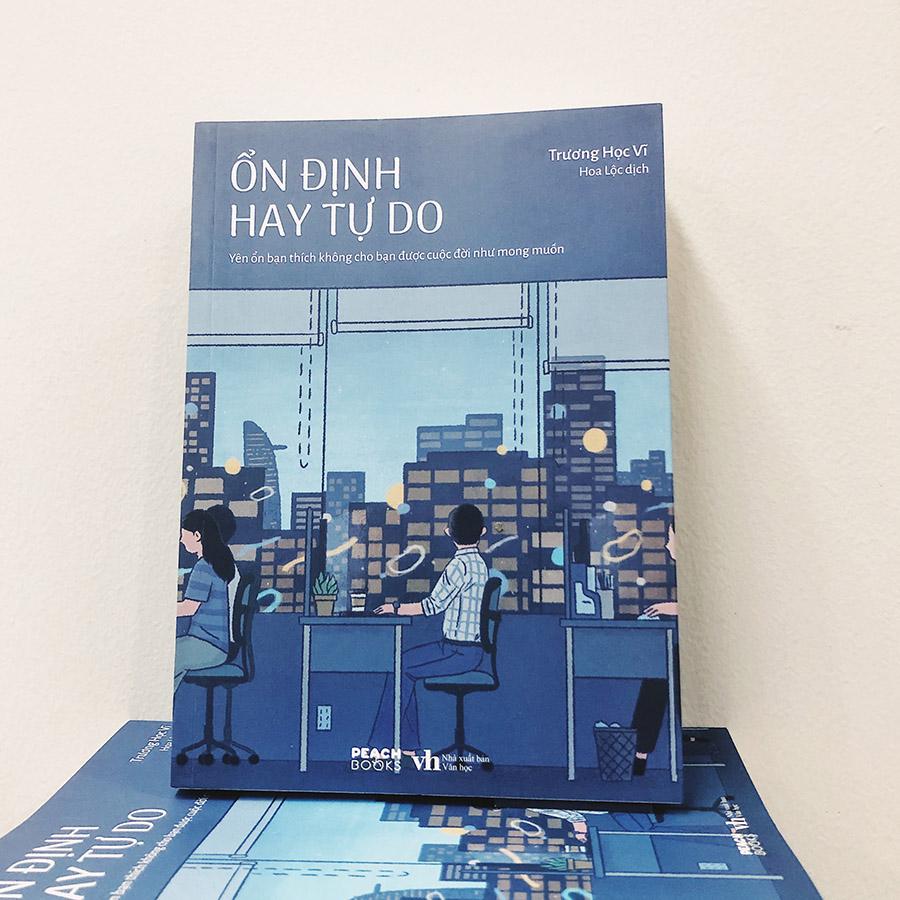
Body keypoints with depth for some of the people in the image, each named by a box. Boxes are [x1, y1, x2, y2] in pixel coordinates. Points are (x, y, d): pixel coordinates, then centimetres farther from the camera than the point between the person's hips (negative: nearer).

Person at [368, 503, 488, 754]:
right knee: (404, 662, 7)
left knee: (401, 667, -6)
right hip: (467, 648, 9)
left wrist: (396, 608, -5)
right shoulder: (477, 562, 13)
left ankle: (384, 741, 4)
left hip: (461, 652, -9)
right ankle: (408, 743, 10)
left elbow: (434, 605, -17)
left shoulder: (461, 564, -18)